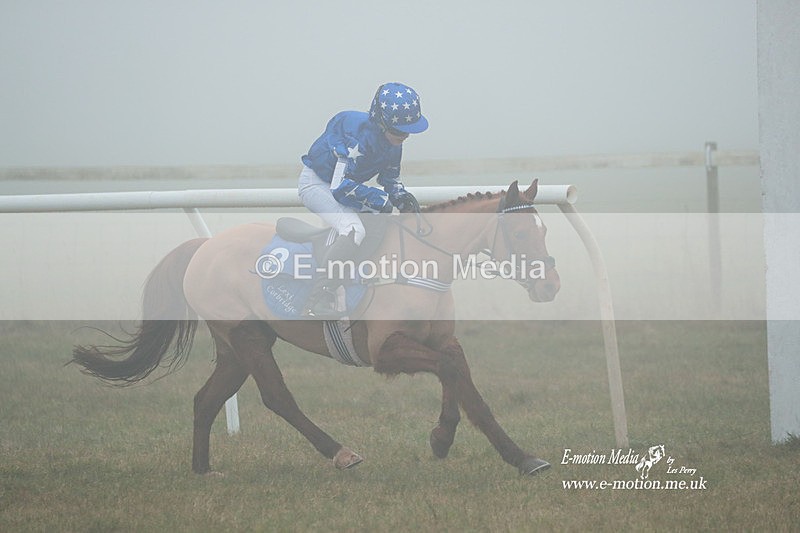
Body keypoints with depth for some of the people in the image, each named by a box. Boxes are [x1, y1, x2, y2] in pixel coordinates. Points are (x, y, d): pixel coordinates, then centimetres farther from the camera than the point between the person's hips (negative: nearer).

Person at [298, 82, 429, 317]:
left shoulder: (393, 142, -4)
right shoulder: (359, 136, -31)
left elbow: (390, 179, 10)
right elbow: (340, 187, -31)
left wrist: (402, 197, -12)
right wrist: (380, 199, -27)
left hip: (343, 184, 10)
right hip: (316, 183, -10)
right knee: (353, 230, -33)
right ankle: (320, 300, -33)